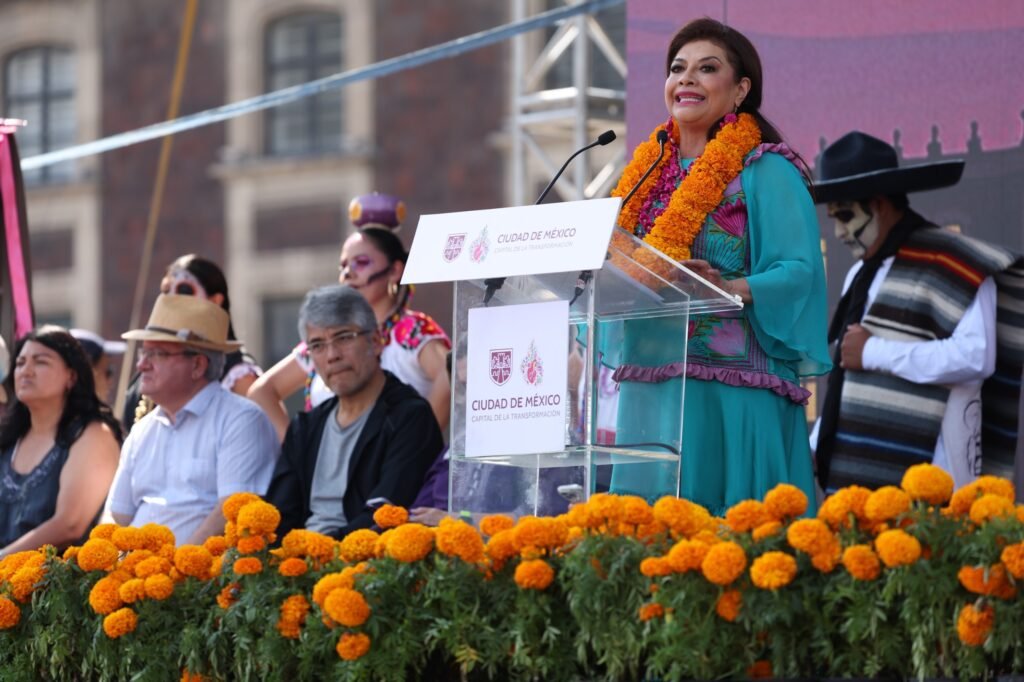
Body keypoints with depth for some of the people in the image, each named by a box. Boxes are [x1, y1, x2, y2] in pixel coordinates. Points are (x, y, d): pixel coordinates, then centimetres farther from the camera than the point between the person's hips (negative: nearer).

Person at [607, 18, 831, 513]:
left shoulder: (765, 172, -2)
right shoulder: (650, 172, 17)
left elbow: (799, 273, -12)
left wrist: (730, 289, -28)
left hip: (728, 395, -6)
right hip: (649, 391, 6)